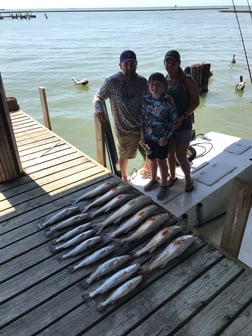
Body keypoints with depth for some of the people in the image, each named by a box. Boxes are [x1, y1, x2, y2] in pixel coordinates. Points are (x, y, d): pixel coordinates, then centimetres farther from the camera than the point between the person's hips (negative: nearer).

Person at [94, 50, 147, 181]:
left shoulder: (142, 81, -2)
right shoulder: (112, 81, -14)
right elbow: (98, 97, -7)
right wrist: (98, 107, -28)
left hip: (143, 125, 4)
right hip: (125, 128, -4)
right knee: (124, 155, 12)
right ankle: (124, 178, 42)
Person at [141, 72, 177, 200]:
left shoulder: (168, 101, -15)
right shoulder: (146, 99, -3)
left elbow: (173, 120, -11)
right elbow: (142, 116, 7)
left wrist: (166, 137, -13)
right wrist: (142, 132, 3)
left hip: (161, 138, -4)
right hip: (148, 136, 4)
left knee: (161, 161, 6)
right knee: (152, 159, 19)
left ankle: (164, 185, 23)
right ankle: (153, 180, 40)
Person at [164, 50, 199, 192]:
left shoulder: (187, 80, -13)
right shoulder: (164, 80, 1)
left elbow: (196, 101, -11)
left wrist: (182, 116, -23)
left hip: (183, 124, -4)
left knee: (181, 157, 0)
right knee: (170, 154, 17)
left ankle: (188, 178, 28)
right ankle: (172, 176, 41)